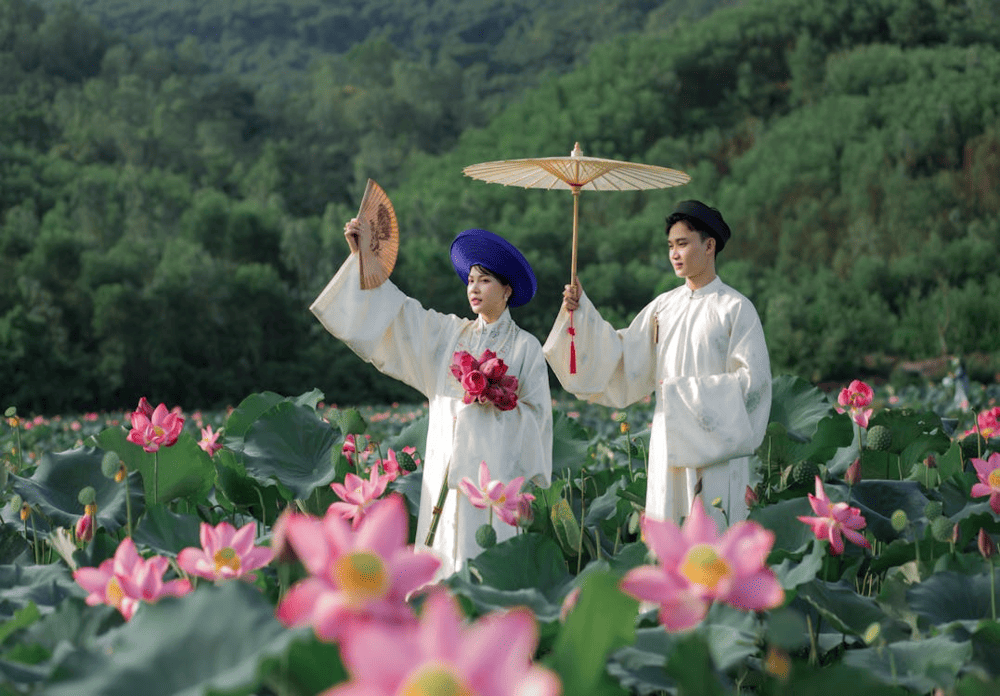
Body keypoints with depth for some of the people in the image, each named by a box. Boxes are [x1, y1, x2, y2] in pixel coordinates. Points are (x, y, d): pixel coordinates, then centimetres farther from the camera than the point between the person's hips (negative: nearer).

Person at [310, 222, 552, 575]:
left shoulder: (525, 346, 4)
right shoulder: (449, 333, 13)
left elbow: (536, 414, 3)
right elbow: (401, 312, 5)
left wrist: (501, 404, -16)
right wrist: (362, 255, -2)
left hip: (493, 469, -4)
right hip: (446, 468, 4)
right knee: (446, 555, 2)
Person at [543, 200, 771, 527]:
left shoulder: (735, 308, -5)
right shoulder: (664, 306, 10)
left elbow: (753, 379, -8)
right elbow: (622, 358, 8)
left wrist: (686, 391, -11)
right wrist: (582, 312, -1)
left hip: (715, 448, -5)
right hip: (669, 444, 5)